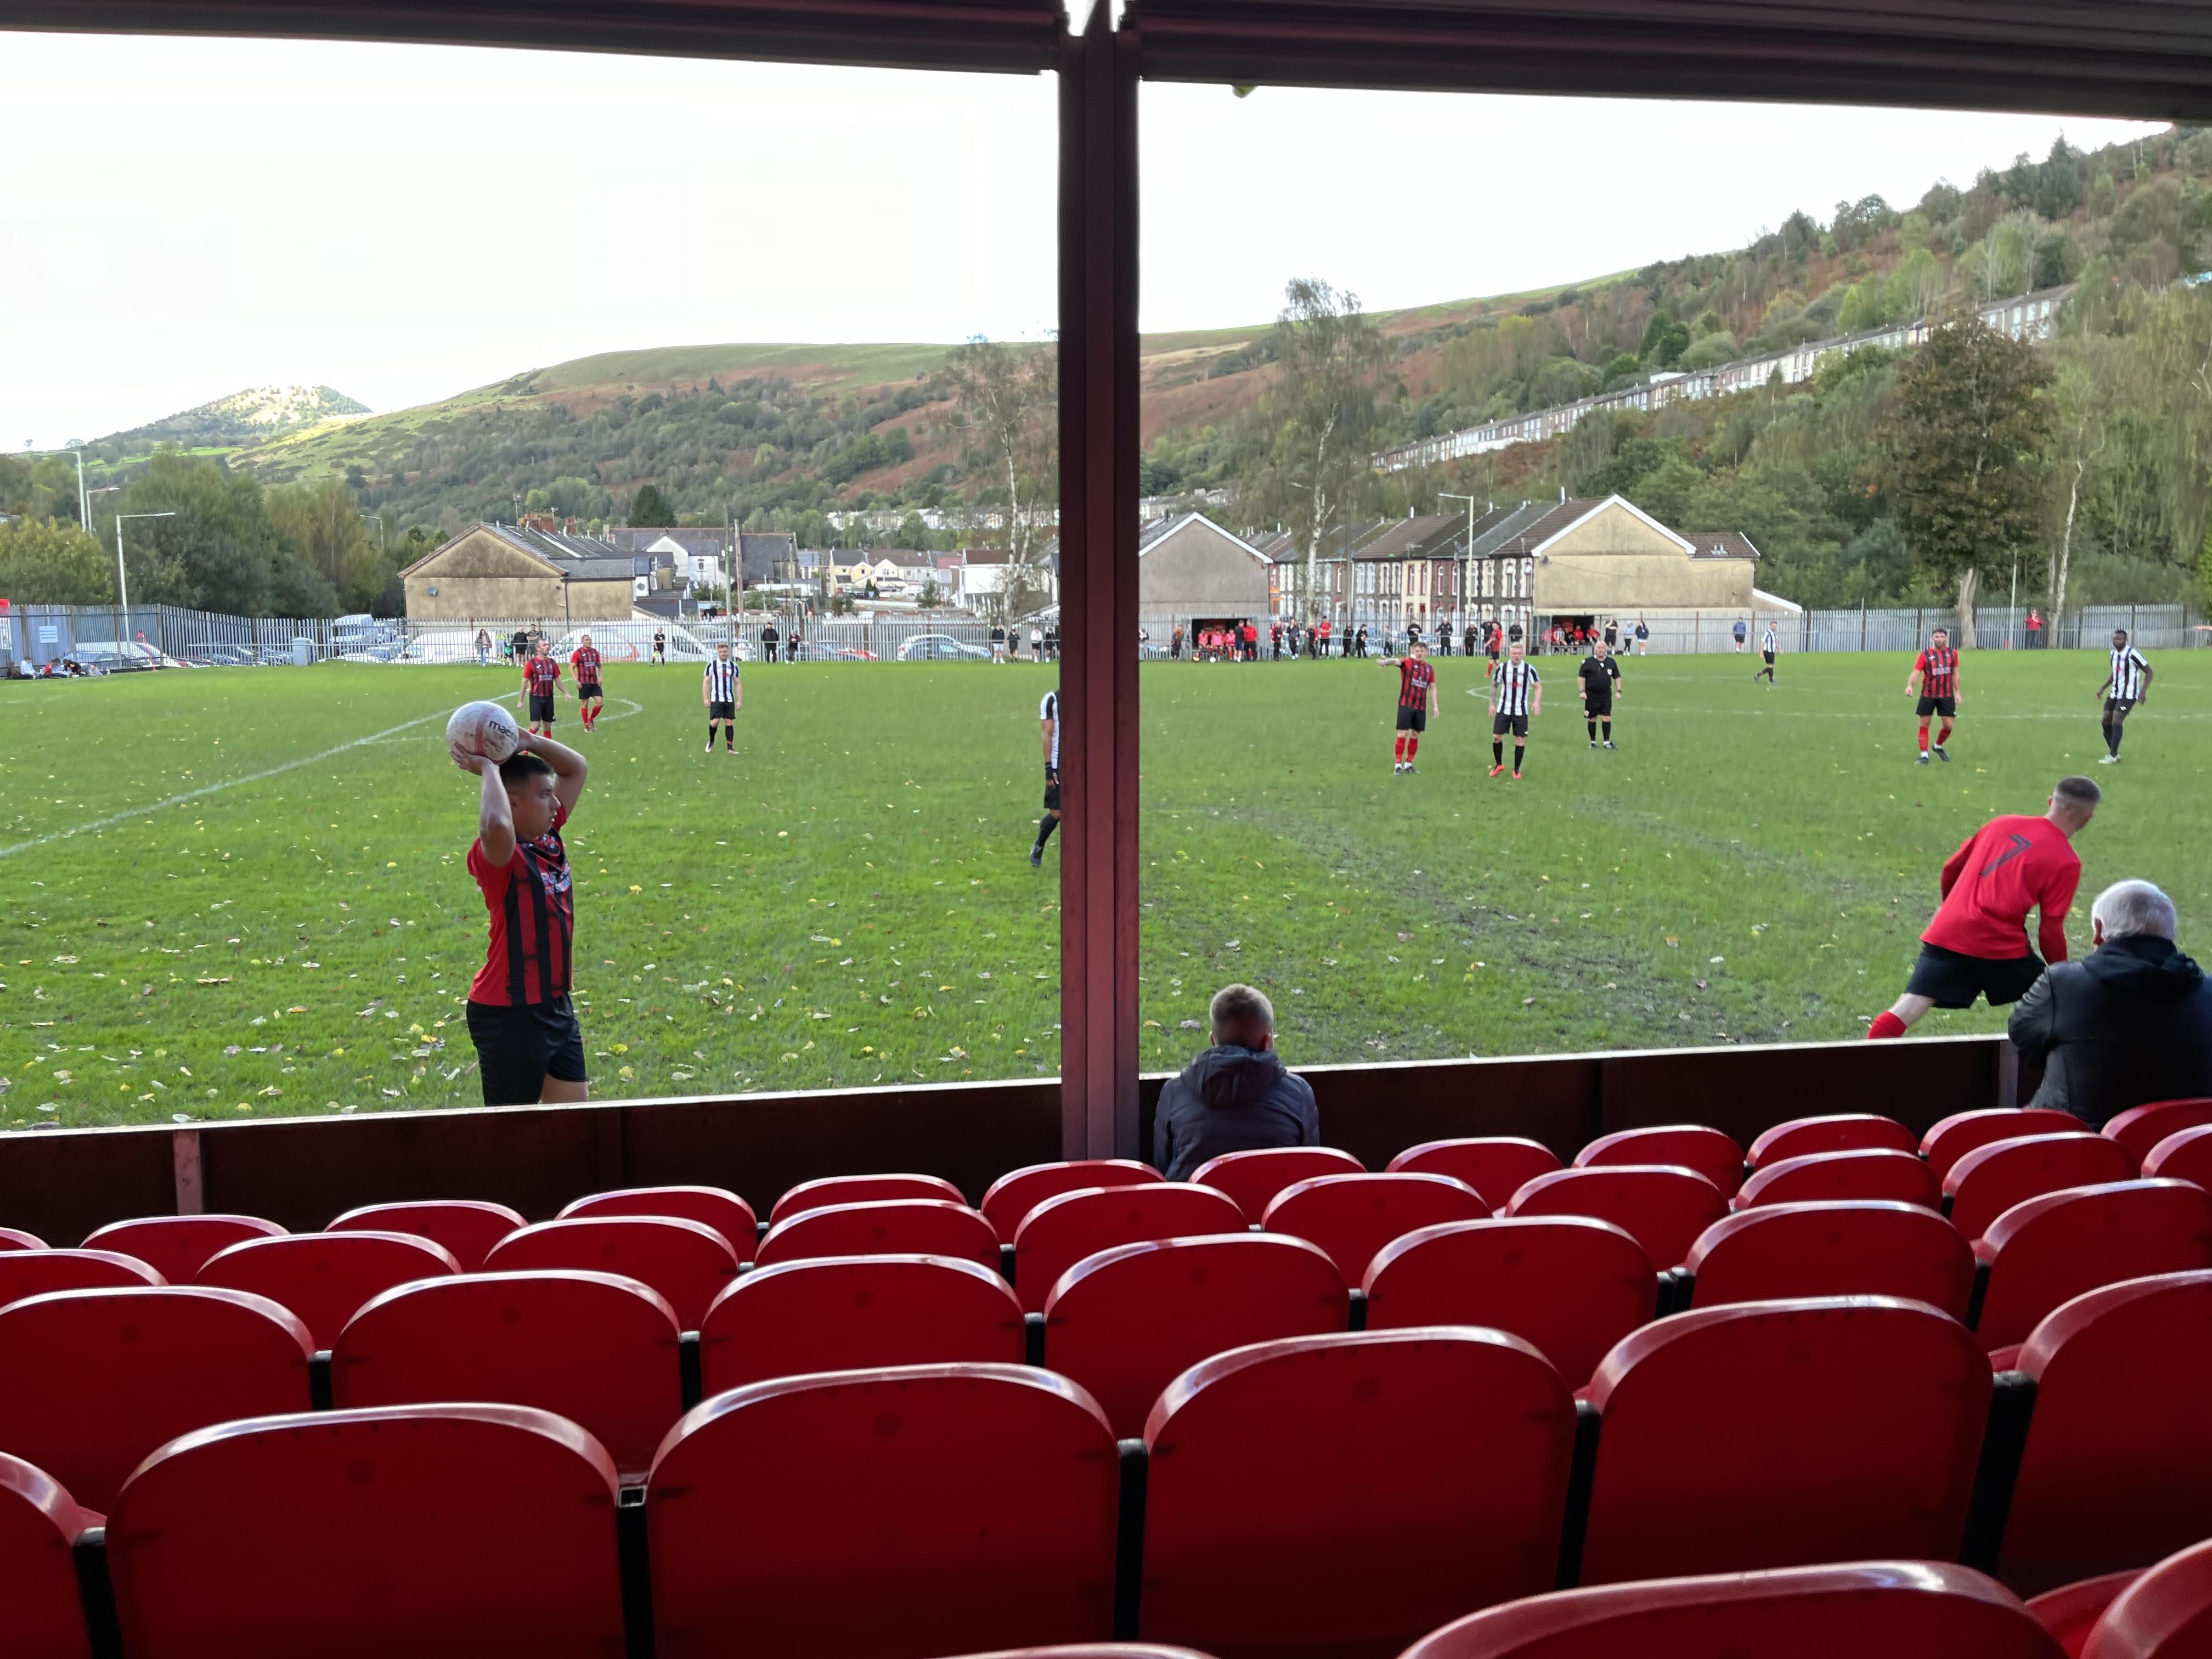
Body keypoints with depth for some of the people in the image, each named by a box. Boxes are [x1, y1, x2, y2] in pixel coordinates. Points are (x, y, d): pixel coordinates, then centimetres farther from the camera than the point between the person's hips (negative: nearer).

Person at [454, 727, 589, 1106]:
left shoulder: (550, 838, 4)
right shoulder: (499, 856, -19)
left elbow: (577, 768, 13)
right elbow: (496, 826, -45)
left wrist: (527, 740, -3)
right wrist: (488, 768, -28)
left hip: (556, 1005, 8)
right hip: (510, 1017, -8)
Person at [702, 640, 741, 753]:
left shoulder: (734, 666, 6)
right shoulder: (712, 665, -1)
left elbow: (738, 684, 9)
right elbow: (706, 682, 0)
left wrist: (740, 700, 4)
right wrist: (705, 699, -6)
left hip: (730, 700, 2)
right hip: (716, 699, -2)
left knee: (729, 723, 2)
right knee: (714, 722, -9)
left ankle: (730, 748, 7)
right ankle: (711, 742, 17)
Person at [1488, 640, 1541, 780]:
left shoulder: (1529, 669, -7)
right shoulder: (1502, 667, -2)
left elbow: (1538, 686, -1)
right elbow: (1494, 685, 10)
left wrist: (1536, 702, -18)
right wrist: (1492, 704, 7)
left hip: (1521, 711, -1)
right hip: (1503, 709, 1)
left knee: (1520, 739, 0)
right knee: (1496, 737, -1)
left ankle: (1517, 770, 13)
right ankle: (1498, 765, 21)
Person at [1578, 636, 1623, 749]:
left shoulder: (1612, 662, 7)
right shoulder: (1588, 662, -2)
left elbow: (1617, 677, 14)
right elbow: (1581, 676, 0)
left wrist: (1618, 691, 6)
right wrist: (1582, 691, -8)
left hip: (1606, 695, 2)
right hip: (1591, 695, -2)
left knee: (1607, 718, -5)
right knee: (1592, 719, 5)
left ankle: (1607, 742, 2)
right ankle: (1593, 742, 16)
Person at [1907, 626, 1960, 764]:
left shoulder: (1953, 654, 6)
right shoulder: (1925, 655, -4)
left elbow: (1955, 674, 14)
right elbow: (1915, 673, -13)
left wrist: (1958, 693, 12)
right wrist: (1910, 685, -32)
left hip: (1947, 695, 2)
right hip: (1928, 695, -2)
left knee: (1948, 725, 1)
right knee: (1924, 724, -1)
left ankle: (1938, 747, 29)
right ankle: (1924, 755, 7)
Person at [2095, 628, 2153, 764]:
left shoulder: (2132, 654, -16)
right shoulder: (2114, 653, 7)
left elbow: (2149, 672, -11)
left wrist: (2144, 691, -20)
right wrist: (2103, 688, 16)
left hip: (2128, 695, -8)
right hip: (2115, 693, 8)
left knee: (2116, 722, -14)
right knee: (2106, 722, 6)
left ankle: (2113, 756, -8)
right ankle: (2115, 753, 19)